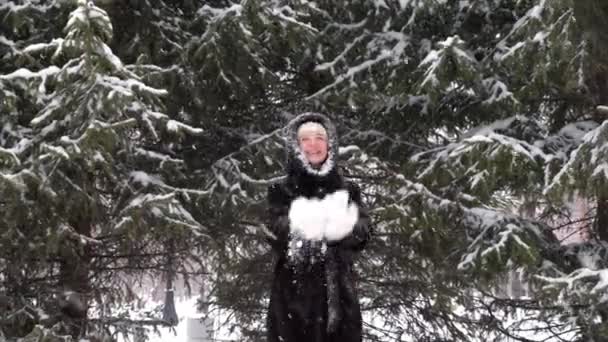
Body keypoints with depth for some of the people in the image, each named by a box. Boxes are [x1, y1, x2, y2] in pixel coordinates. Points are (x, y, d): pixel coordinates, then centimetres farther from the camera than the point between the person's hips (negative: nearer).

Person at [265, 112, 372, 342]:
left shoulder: (346, 190, 14)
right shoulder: (283, 191, 8)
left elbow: (362, 233, -2)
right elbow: (278, 236, -8)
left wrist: (342, 225, -21)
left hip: (338, 293, 2)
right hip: (295, 294, -2)